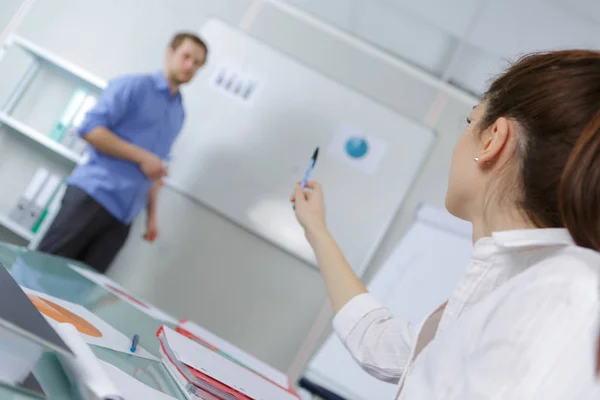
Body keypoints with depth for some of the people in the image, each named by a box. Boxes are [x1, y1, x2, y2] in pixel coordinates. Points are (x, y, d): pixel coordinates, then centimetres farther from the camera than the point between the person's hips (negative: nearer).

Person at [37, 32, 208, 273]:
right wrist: (142, 157, -13)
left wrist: (151, 214, 16)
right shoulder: (132, 86, -2)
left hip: (124, 216, 6)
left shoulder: (179, 115, 18)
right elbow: (90, 129, -12)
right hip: (93, 194, -5)